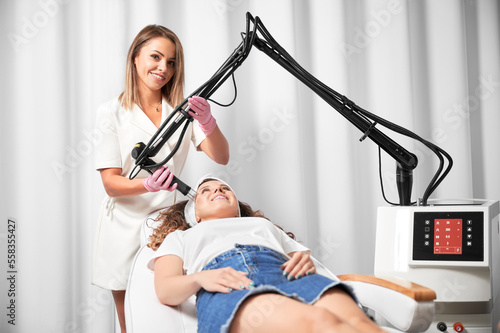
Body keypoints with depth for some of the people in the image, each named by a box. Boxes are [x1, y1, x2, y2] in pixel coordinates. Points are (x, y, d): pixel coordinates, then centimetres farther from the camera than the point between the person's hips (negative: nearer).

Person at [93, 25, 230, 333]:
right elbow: (111, 183, -10)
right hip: (126, 229, -1)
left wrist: (208, 123, -29)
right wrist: (148, 185, -31)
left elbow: (221, 158, -8)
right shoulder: (112, 113, -6)